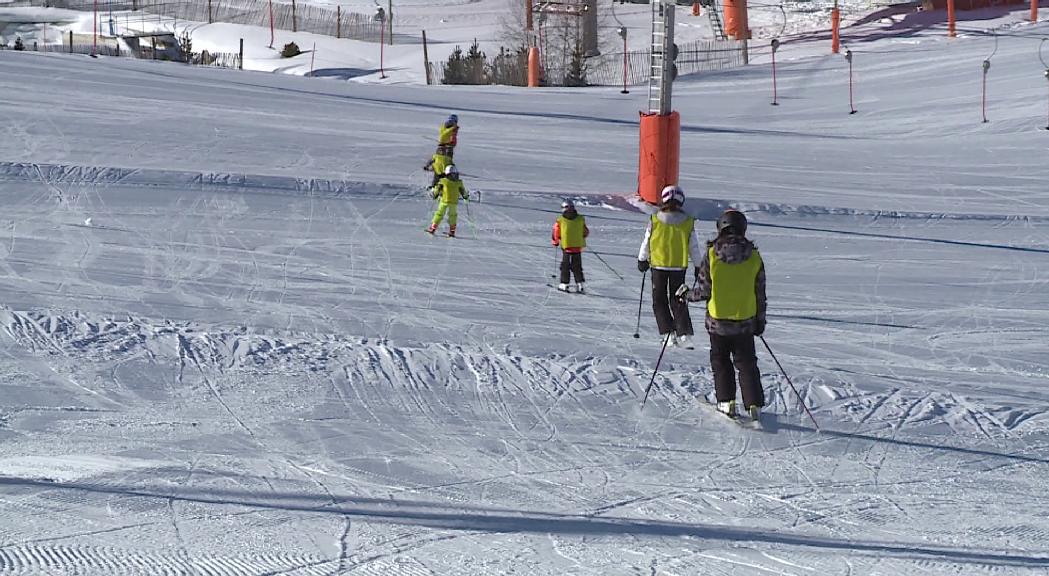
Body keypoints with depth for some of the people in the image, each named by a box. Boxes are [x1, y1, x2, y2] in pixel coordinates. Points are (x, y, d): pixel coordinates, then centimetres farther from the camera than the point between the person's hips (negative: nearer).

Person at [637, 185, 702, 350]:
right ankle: (684, 334, -2)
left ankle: (668, 333, 2)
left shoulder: (655, 220, -9)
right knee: (678, 301, 11)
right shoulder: (688, 222, -5)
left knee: (659, 300, 11)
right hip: (679, 266, 2)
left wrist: (642, 260, 15)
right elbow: (694, 247, 0)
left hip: (658, 265, -2)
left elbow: (646, 242, -1)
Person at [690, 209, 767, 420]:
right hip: (745, 321, 2)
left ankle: (726, 401, 11)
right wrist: (760, 321, 13)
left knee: (720, 361, 16)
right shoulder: (754, 257, -5)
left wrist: (689, 295, 13)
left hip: (717, 320, -2)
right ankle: (754, 404, 4)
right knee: (746, 363, 12)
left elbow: (704, 289, -8)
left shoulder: (711, 254, -12)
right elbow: (760, 294, 1)